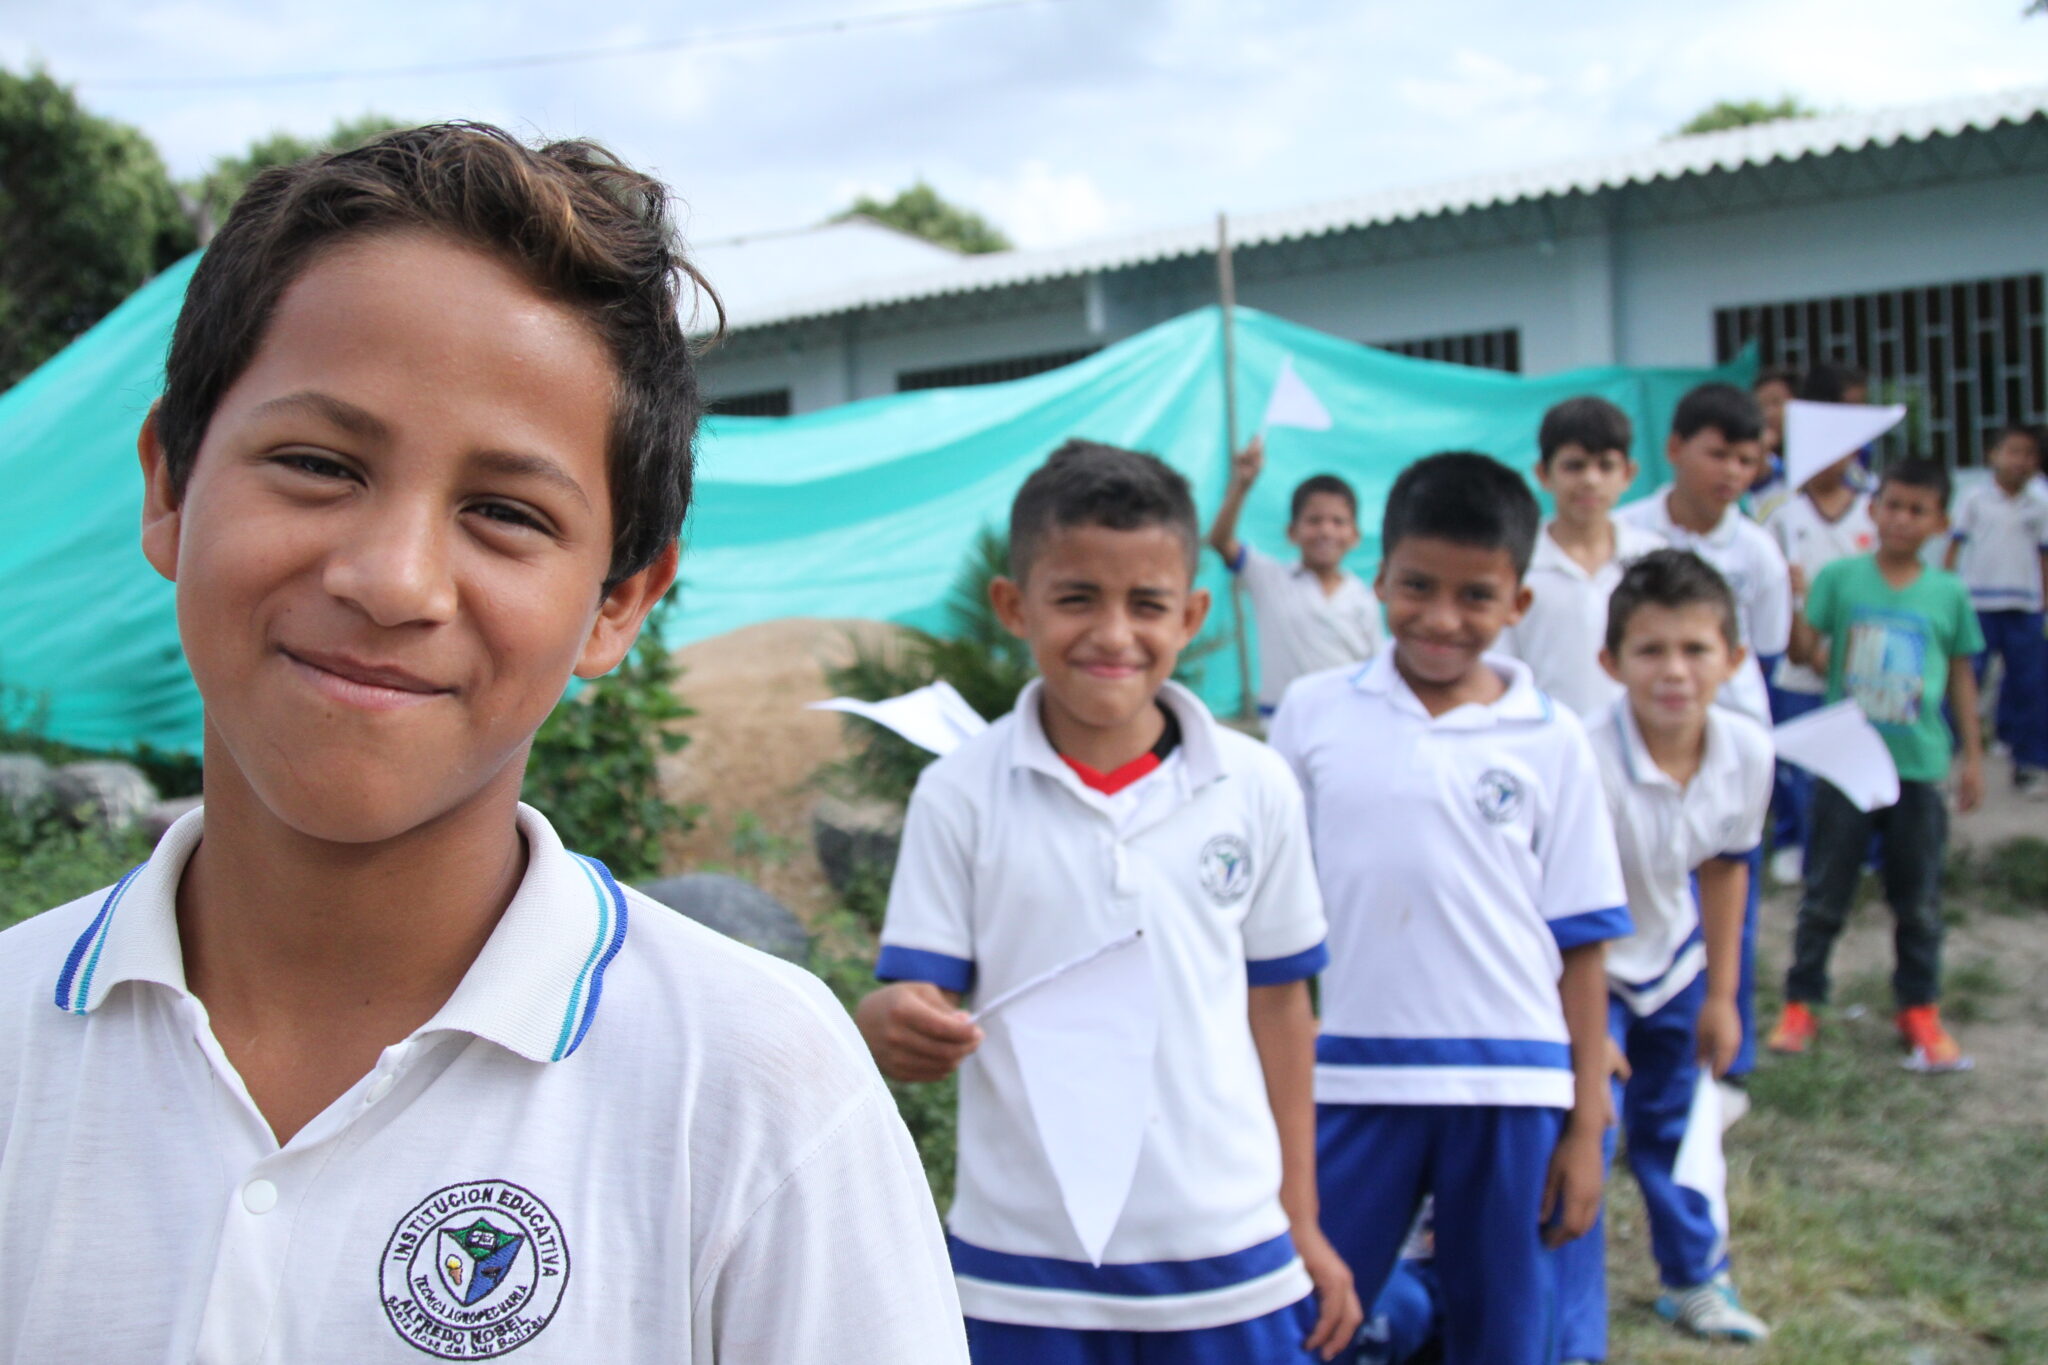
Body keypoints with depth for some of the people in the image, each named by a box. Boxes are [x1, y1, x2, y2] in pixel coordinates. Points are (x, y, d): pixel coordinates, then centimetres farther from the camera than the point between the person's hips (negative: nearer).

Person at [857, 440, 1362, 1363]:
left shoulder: (1256, 790, 0)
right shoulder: (960, 793, -5)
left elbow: (1278, 1007, 7)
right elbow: (921, 1005, -6)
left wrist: (1303, 1225, 10)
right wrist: (893, 1025, -29)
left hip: (1230, 1260, 1)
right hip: (1024, 1274, -1)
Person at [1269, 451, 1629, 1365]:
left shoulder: (1550, 742, 0)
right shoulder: (1313, 712, 1)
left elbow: (1580, 944, 3)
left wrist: (1586, 1125, 2)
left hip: (1508, 1086, 0)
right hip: (1350, 1079, 0)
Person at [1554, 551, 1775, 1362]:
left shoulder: (1747, 753, -17)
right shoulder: (1588, 761, -36)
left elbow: (1724, 867, 1)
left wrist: (1721, 993, 8)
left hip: (1671, 965, 6)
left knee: (1674, 1127, 23)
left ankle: (1694, 1281, 46)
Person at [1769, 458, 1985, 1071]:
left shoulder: (1949, 593, 2)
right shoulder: (1840, 577, -2)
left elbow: (1960, 676, 9)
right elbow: (1803, 649, -8)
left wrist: (1972, 754, 9)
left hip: (1920, 767, 1)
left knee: (1918, 901, 11)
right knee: (1825, 895, 8)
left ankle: (1919, 1010, 25)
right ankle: (1800, 1004, 19)